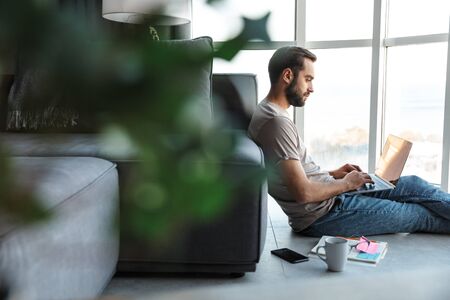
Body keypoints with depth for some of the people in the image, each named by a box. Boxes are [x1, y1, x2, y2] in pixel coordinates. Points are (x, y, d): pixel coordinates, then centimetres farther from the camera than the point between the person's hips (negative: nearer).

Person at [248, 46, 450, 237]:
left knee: (414, 185, 11)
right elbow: (303, 192, -27)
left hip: (329, 196, 9)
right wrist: (346, 184, -10)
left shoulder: (269, 112, 8)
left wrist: (333, 174, 9)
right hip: (322, 215, -9)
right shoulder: (277, 122, -25)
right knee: (420, 216, 6)